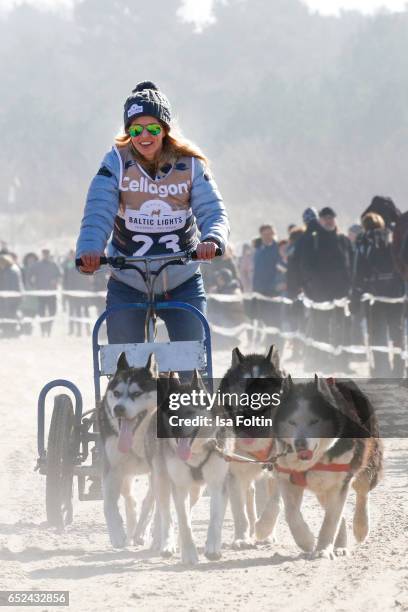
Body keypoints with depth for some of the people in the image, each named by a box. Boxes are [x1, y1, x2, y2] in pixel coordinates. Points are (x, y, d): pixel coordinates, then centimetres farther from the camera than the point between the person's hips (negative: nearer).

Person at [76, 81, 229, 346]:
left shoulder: (190, 164, -5)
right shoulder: (116, 163, -8)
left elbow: (213, 211, -15)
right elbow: (98, 212, -20)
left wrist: (213, 240, -38)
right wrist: (89, 250, -40)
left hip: (182, 283, 0)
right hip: (127, 285, 0)